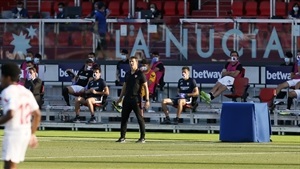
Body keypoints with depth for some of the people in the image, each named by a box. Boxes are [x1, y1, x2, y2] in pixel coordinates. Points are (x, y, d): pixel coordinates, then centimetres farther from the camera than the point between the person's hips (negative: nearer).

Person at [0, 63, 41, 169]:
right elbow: (37, 114, 15)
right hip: (26, 132, 9)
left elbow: (10, 114, -23)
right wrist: (32, 133, 22)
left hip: (13, 132, -9)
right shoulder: (26, 92, 15)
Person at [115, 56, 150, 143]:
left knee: (140, 118, -3)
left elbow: (145, 87, -6)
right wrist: (120, 98, 20)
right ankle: (122, 137, 7)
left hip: (136, 98, -6)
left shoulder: (140, 74, -4)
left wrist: (147, 100, -11)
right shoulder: (127, 74, 14)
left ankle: (142, 137, 3)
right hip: (127, 98, 6)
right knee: (124, 118, 3)